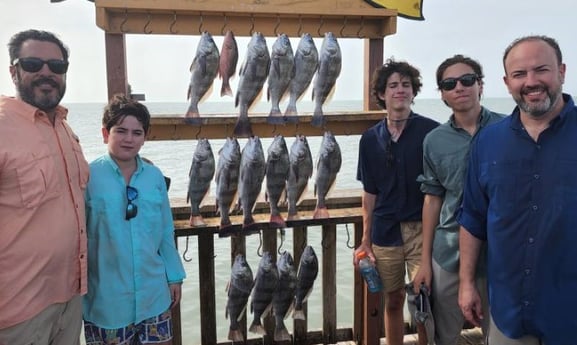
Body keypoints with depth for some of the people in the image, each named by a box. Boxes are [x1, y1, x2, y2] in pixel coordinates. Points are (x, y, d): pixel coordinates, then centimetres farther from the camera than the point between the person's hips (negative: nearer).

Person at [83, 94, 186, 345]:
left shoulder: (155, 176, 1)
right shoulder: (89, 176, -10)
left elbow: (166, 232, 7)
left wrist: (174, 275, 8)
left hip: (153, 292, 3)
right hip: (107, 296, -3)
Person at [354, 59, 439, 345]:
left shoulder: (431, 132, -6)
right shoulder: (371, 138, 4)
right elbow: (370, 193, 8)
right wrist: (365, 241, 7)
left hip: (422, 228, -3)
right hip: (385, 232, 3)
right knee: (393, 301, 14)